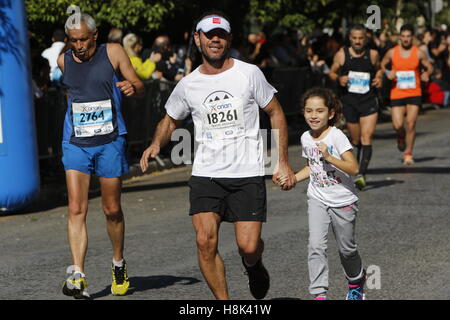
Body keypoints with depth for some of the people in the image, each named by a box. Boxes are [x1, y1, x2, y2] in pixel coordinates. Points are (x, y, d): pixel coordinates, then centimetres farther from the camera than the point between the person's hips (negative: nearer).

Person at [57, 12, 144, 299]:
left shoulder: (113, 53, -3)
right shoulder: (64, 61, 6)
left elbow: (140, 87, -3)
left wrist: (133, 88, -23)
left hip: (110, 142, -1)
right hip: (76, 144, 2)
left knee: (112, 210, 8)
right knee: (76, 209, -12)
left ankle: (119, 264, 32)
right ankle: (79, 276, -17)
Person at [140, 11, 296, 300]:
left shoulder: (249, 73, -2)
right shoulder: (188, 85, 4)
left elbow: (276, 113, 6)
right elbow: (170, 121, 20)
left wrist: (283, 162, 2)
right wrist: (157, 143, -2)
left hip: (248, 175, -1)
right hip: (205, 175, 1)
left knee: (249, 246, -7)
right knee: (205, 241, -14)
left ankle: (254, 265, 32)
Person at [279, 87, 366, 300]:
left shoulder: (337, 136, -17)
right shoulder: (306, 138, 2)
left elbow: (353, 168, -24)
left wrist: (328, 156, -33)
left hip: (343, 201, -4)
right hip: (317, 200, 4)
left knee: (346, 248, 12)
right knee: (316, 246, -14)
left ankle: (356, 284, 39)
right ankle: (319, 294, -14)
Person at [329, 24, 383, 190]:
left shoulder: (373, 54, 1)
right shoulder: (341, 55, -1)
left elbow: (379, 69, 19)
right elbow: (332, 73, 10)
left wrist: (379, 79, -1)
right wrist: (339, 79, -11)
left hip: (369, 101, -1)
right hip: (349, 101, 1)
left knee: (366, 138, -14)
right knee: (356, 141, 9)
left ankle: (361, 174, -20)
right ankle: (361, 168, 32)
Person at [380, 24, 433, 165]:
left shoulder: (418, 53, 0)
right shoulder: (392, 52, 0)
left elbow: (429, 67, 10)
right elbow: (382, 65, 15)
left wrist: (426, 73, -13)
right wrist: (387, 73, -6)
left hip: (414, 94, 0)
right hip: (397, 94, 0)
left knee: (411, 125, -5)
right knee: (397, 125, -8)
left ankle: (408, 154, 10)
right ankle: (401, 137, 29)